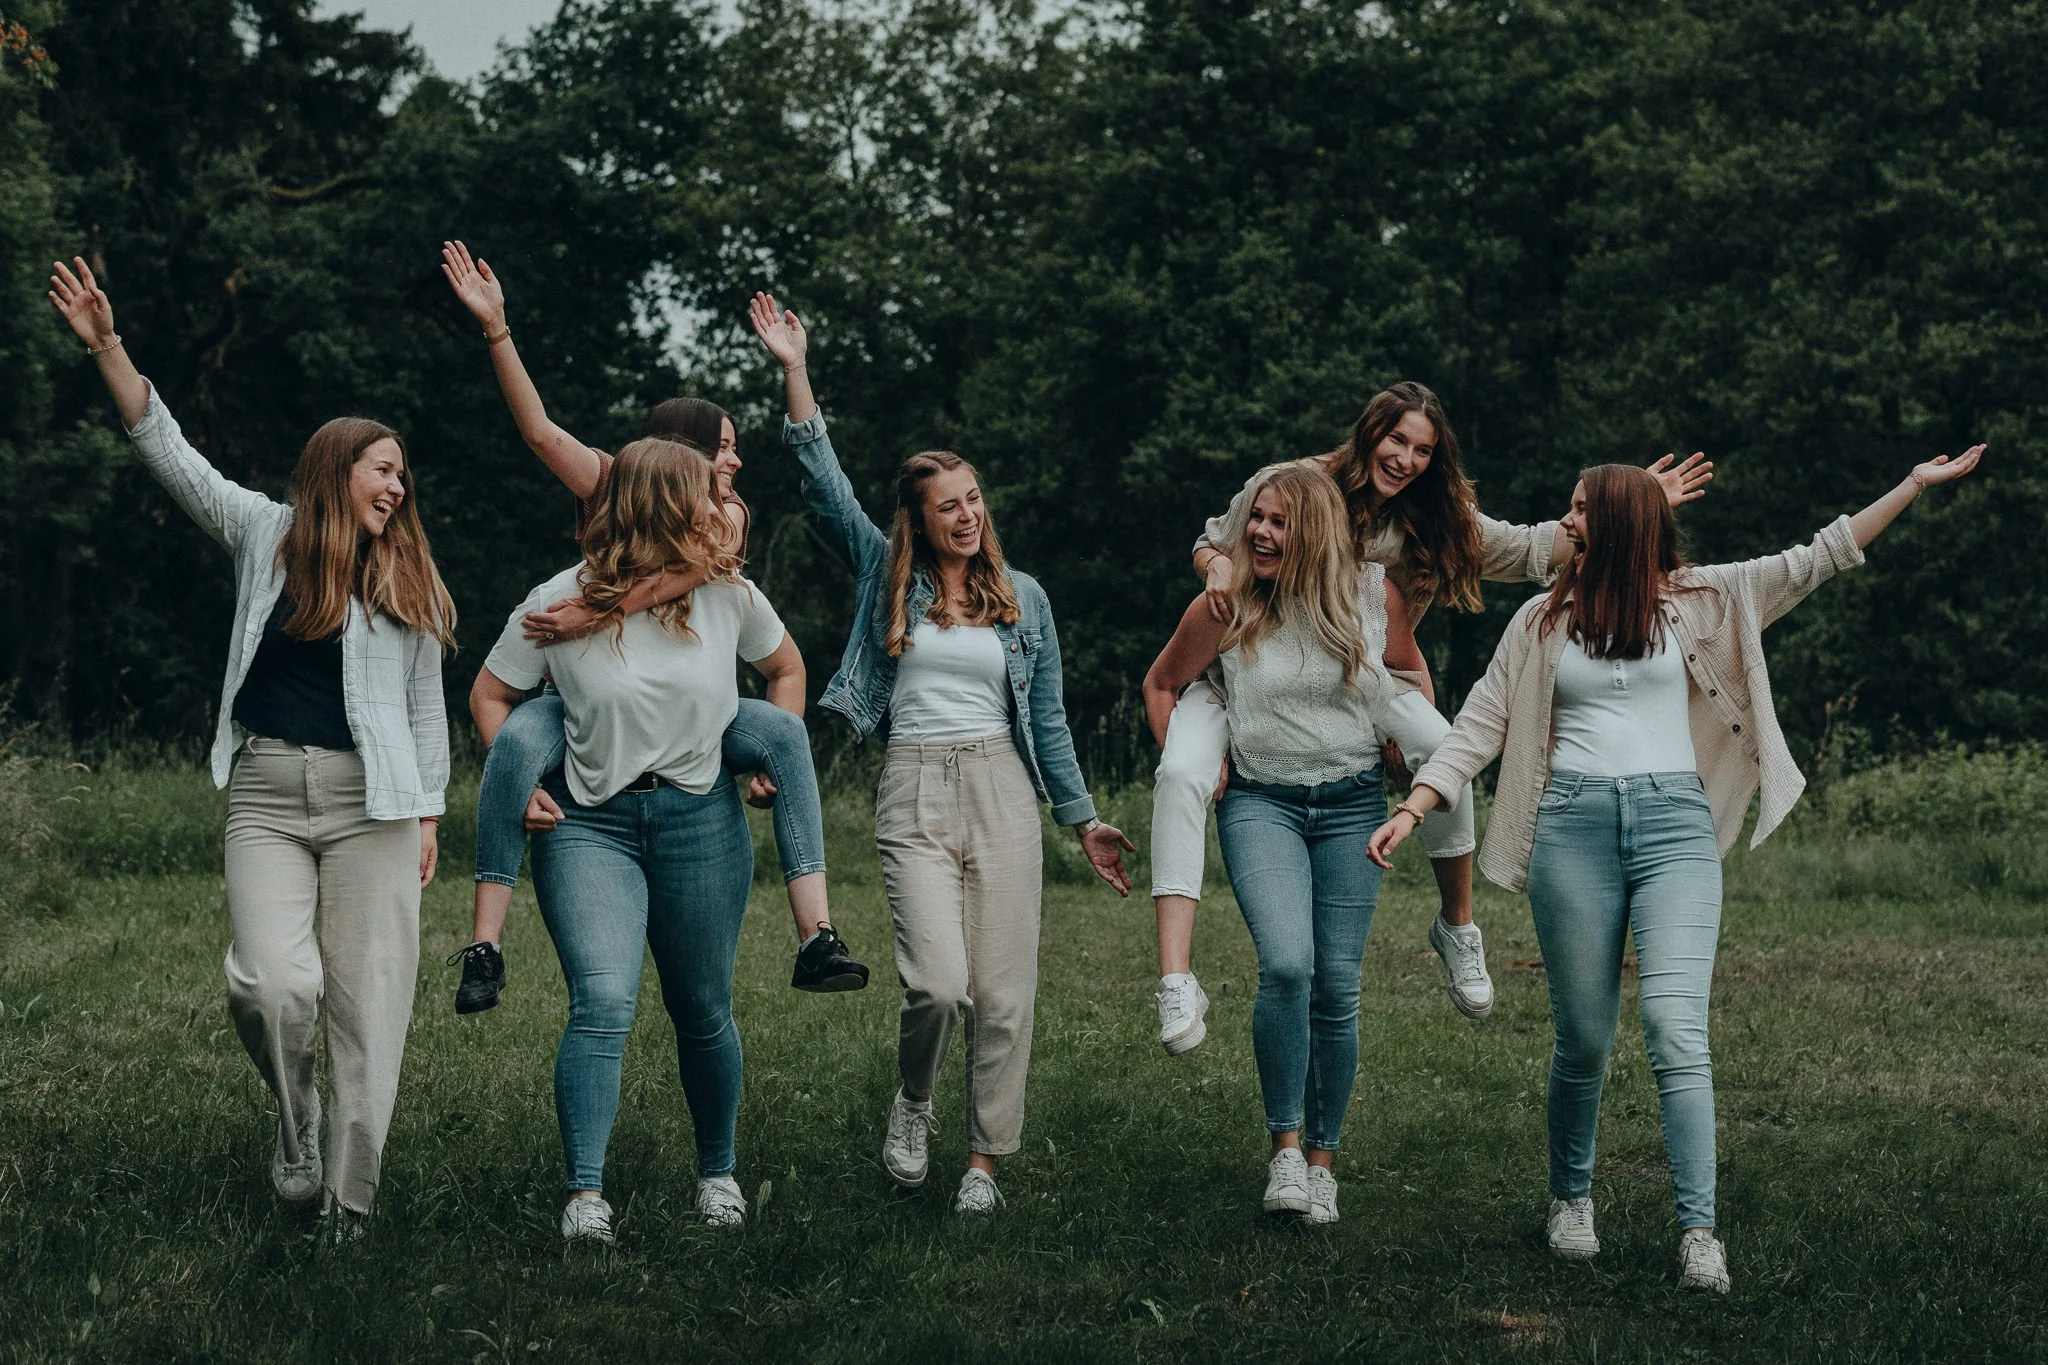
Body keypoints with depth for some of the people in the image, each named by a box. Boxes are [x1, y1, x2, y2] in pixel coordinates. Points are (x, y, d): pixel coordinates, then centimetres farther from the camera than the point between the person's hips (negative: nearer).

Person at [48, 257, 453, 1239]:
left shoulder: (408, 584, 12)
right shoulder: (265, 535, 9)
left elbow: (426, 712, 15)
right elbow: (168, 450, 3)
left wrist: (427, 817, 8)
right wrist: (107, 348, -6)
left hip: (370, 799, 1)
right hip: (265, 794, -1)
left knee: (365, 1003, -4)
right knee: (274, 983, -19)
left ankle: (348, 1204, 3)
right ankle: (294, 1115, 13)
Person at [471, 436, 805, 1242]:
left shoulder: (727, 594, 1)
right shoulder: (561, 604, -7)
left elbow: (786, 668, 19)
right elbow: (489, 696, 5)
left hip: (701, 821, 3)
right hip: (589, 822, -2)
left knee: (703, 1010, 10)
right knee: (603, 1002, -18)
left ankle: (718, 1171, 30)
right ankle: (585, 1194, -19)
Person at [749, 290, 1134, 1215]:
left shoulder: (1023, 598, 11)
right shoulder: (888, 577, 7)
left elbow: (1047, 717, 15)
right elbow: (825, 487, -1)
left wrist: (1082, 817, 13)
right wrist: (794, 374, -6)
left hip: (1002, 791, 2)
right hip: (914, 796, -2)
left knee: (1003, 992, -1)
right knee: (938, 982, -16)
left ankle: (984, 1161, 10)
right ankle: (912, 1103, 14)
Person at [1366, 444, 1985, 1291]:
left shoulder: (1699, 601, 9)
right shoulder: (1543, 620, 12)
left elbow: (1812, 563, 6)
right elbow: (1479, 727, 11)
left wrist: (1918, 483, 2)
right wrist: (1413, 809, -1)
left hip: (1676, 824, -1)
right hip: (1573, 825, 1)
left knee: (1676, 1027, -14)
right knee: (1583, 1039, 4)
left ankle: (1698, 1231, -14)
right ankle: (1570, 1200, 26)